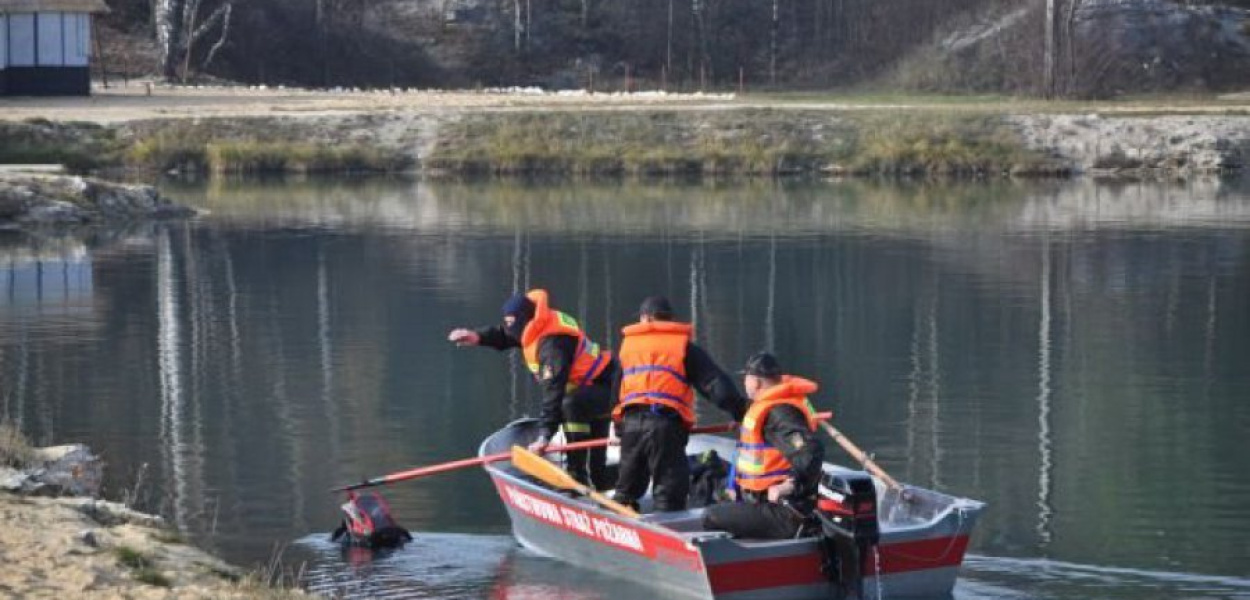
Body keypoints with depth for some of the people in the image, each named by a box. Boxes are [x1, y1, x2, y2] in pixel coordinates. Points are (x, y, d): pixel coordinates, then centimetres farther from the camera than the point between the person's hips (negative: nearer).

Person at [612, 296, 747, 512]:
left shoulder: (627, 344, 20)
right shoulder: (683, 345, 9)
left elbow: (616, 390, 24)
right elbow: (714, 382, 1)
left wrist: (619, 428, 31)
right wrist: (739, 410, 2)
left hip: (631, 422, 4)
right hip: (667, 424, -4)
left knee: (627, 488, 18)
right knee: (669, 492, -4)